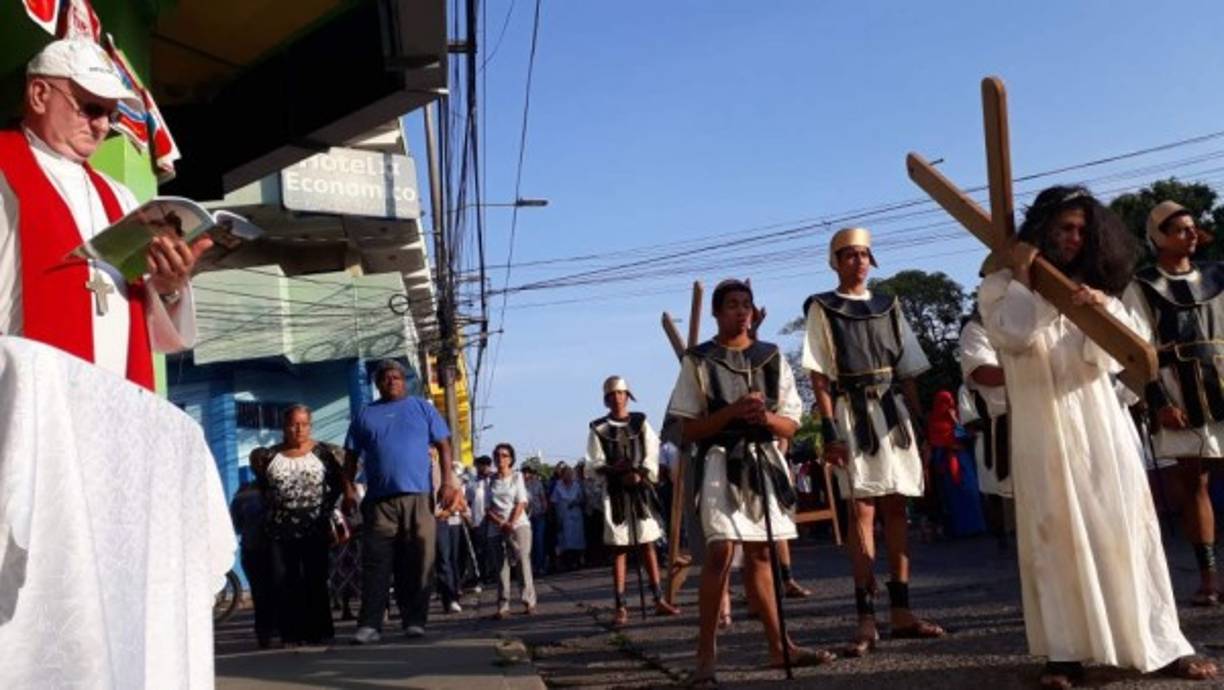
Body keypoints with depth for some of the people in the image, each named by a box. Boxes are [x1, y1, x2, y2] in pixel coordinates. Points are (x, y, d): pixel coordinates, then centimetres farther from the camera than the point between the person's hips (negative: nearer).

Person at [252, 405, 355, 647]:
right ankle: (291, 633, 5)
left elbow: (339, 479, 5)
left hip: (314, 529, -1)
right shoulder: (271, 455, 8)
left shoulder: (322, 452, 4)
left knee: (315, 580, 0)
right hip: (280, 531, 2)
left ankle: (318, 630, 9)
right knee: (283, 582, -2)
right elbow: (261, 486, 14)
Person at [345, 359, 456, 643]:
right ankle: (370, 624, -2)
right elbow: (351, 457, 15)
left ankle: (414, 621, 8)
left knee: (418, 564, 0)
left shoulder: (422, 408, 12)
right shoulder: (365, 415, 15)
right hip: (379, 500, 1)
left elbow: (443, 446, 8)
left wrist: (447, 482, -3)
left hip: (419, 497, 0)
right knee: (375, 564, -3)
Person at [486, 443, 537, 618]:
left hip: (518, 524, -2)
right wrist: (501, 523, -10)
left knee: (523, 560, -14)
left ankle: (529, 602, -11)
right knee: (501, 566, -1)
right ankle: (503, 606, 1)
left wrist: (511, 523, -13)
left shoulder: (517, 477, 7)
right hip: (497, 528, 2)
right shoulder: (491, 481, 10)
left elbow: (521, 503, 0)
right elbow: (488, 509, 5)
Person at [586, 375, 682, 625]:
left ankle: (659, 600, 10)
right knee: (619, 548, -1)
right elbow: (595, 463, -3)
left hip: (641, 487, 2)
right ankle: (621, 607, 1)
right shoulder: (598, 428, 1)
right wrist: (613, 469, -21)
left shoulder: (641, 423, 7)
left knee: (647, 544, 5)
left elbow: (651, 454, 0)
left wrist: (640, 474, -16)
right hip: (614, 491, -2)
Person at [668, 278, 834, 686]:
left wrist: (766, 417, -12)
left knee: (760, 553, 12)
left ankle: (779, 647, 20)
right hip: (721, 463, -4)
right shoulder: (698, 361, 0)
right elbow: (688, 430, -4)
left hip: (766, 460, 4)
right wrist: (732, 411, -16)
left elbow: (791, 425, 9)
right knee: (721, 550, -16)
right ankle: (706, 653, -11)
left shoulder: (772, 358, 10)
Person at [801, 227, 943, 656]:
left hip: (894, 411, 4)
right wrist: (829, 429, -14)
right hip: (853, 413, -4)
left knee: (896, 508, 4)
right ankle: (866, 619, -5)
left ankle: (900, 610, 9)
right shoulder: (822, 309, 2)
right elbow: (820, 376, -5)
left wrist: (919, 421, 9)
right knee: (862, 510, -7)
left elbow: (908, 371, 16)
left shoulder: (888, 307, 15)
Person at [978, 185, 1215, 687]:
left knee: (1125, 530, 3)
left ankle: (1159, 643, 8)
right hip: (1043, 430, -3)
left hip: (1101, 424, 4)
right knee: (1057, 536, -3)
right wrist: (1022, 278, -12)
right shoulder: (1001, 285, 4)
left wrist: (1102, 308, -13)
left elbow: (1109, 355, 4)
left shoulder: (1092, 287, 17)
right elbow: (1013, 337, -15)